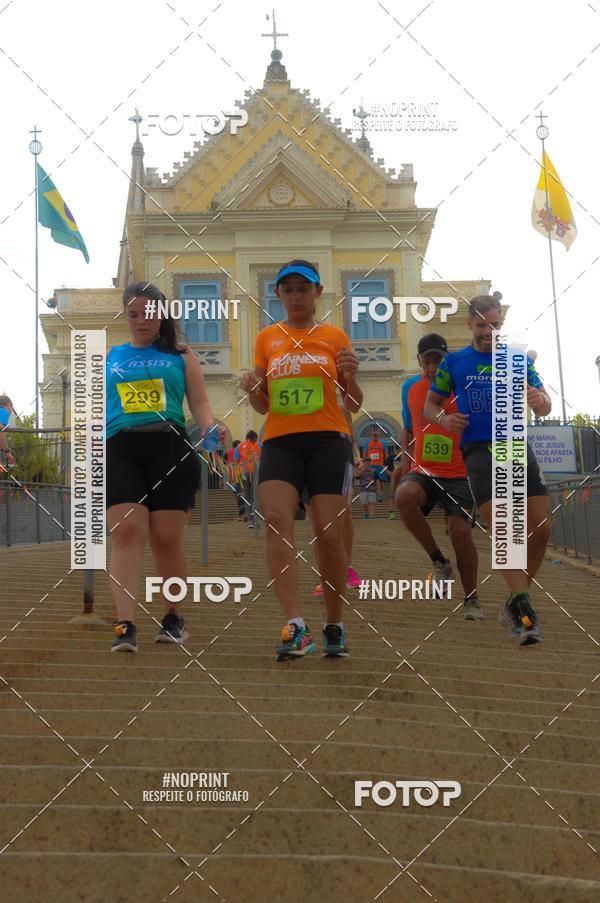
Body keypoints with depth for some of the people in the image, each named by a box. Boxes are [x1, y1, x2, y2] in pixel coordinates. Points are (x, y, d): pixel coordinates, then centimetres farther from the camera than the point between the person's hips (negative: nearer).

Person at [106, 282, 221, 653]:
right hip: (121, 449, 1)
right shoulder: (111, 357, 20)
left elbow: (200, 402, 9)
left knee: (166, 538, -2)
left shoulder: (181, 355, 14)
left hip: (169, 447, -1)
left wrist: (209, 428, -12)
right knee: (127, 532, -14)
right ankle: (126, 626, -20)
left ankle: (174, 617, 19)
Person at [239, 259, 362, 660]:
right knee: (276, 521, -21)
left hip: (328, 440, -1)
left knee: (329, 532, -8)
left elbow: (354, 404, 12)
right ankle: (296, 626, -28)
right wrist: (252, 389, -5)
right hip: (280, 442, 1)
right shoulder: (267, 338, 15)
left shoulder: (334, 336, 10)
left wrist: (351, 378, -9)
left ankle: (335, 628, 9)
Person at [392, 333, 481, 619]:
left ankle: (471, 600, 8)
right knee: (404, 496, -30)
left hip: (458, 474, -2)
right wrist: (405, 461, 8)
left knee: (460, 531, -14)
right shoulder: (410, 388, 9)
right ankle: (439, 561, -11)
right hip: (422, 471, 2)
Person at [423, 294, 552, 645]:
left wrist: (540, 400, -18)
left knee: (542, 528, -4)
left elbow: (544, 408, 7)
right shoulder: (454, 362, 9)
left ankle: (515, 605, 12)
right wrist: (444, 419, -8)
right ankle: (525, 609, -21)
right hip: (479, 450, -2)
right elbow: (430, 405, 16)